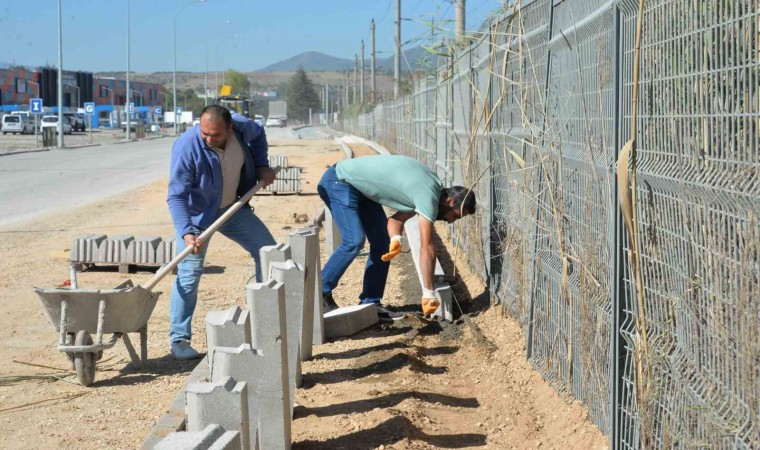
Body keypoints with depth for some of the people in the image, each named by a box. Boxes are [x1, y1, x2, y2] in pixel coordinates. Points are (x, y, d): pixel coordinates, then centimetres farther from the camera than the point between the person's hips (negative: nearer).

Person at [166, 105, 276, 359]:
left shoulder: (241, 128, -17)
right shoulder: (187, 147, -31)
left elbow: (258, 134, 11)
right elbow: (176, 196, -30)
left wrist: (262, 165, -1)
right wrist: (186, 233, -41)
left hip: (232, 208, 6)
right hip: (197, 214, -6)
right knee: (189, 274, -13)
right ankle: (178, 340, -5)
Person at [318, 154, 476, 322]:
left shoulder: (434, 185, 3)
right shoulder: (428, 196, -26)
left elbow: (398, 217, 5)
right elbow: (426, 248, -27)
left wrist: (395, 239, -17)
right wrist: (429, 293, -25)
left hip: (359, 188, 10)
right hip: (339, 182, -10)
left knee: (382, 242, 3)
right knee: (354, 241, -23)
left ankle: (369, 304, 5)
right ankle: (320, 293, -10)